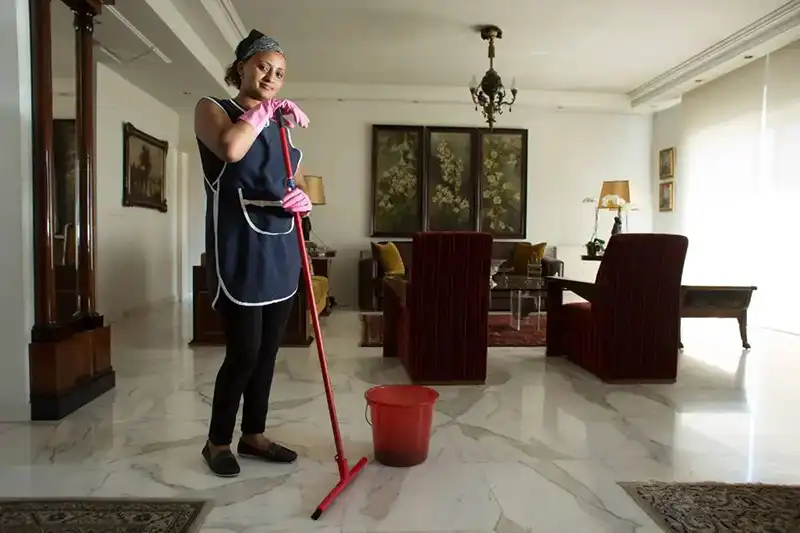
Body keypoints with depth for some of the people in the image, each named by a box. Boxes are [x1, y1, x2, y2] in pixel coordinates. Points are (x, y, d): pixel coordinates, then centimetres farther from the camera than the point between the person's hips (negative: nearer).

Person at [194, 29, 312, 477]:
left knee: (268, 351, 10)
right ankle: (218, 442, 17)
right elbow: (230, 148, -23)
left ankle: (254, 435, 26)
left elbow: (302, 184, 18)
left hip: (281, 252, 6)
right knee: (244, 352, -4)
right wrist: (266, 110, -11)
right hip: (239, 252, -6)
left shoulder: (281, 127, 18)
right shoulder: (213, 109, 1)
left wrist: (304, 198, -5)